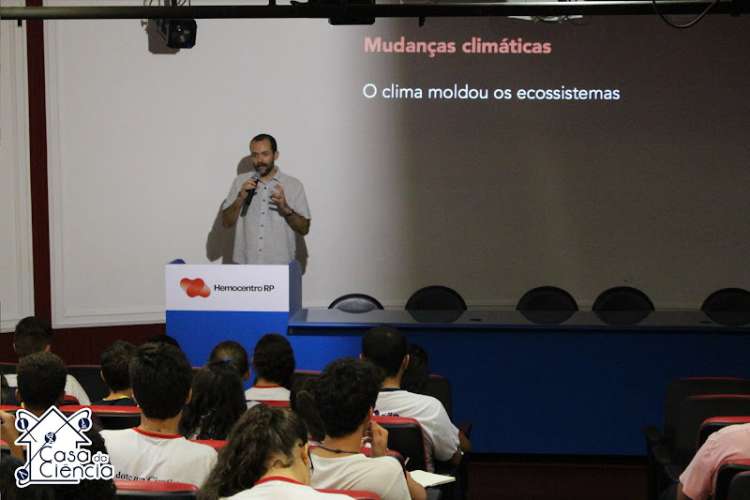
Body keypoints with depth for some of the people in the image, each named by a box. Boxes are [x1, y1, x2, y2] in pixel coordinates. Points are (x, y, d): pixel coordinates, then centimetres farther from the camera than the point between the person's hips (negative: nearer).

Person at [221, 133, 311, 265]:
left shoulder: (294, 185, 0)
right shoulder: (240, 182, 6)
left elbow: (304, 229, -1)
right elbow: (226, 222, 3)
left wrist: (285, 209, -17)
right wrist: (241, 198, -12)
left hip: (280, 266, -1)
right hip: (246, 265, 1)